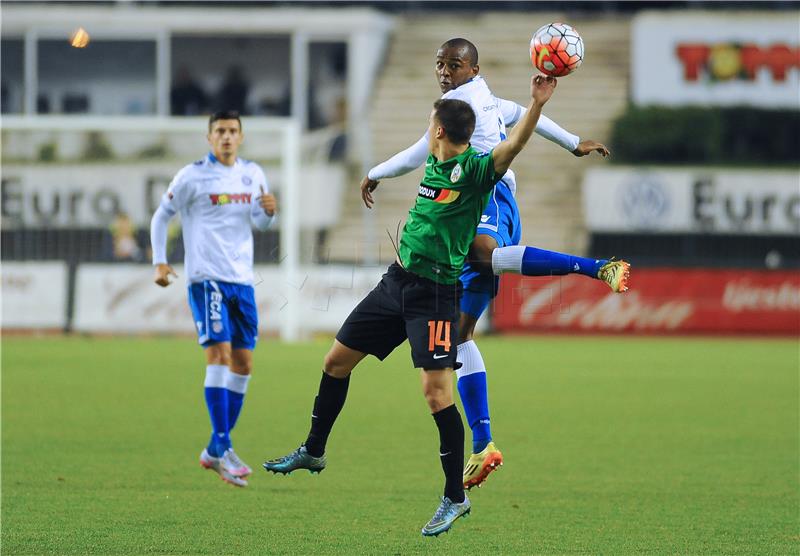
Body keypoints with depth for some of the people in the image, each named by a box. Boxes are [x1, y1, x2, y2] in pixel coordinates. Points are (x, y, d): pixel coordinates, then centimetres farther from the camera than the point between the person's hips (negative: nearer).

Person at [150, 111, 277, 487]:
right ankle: (222, 450, -19)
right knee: (219, 353, -17)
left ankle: (215, 451, 14)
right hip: (206, 278, -6)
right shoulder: (192, 176, -4)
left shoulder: (252, 174, 11)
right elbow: (161, 217, 4)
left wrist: (269, 212, -2)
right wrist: (159, 262, -6)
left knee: (243, 363, 5)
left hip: (242, 279, 6)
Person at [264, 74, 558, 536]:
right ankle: (313, 452, 36)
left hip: (435, 293, -9)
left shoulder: (474, 169, -15)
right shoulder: (434, 165, 9)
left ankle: (456, 497, -5)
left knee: (437, 391, -15)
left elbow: (511, 147, -34)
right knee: (337, 361, 16)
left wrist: (537, 105, -46)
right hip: (397, 282, 9)